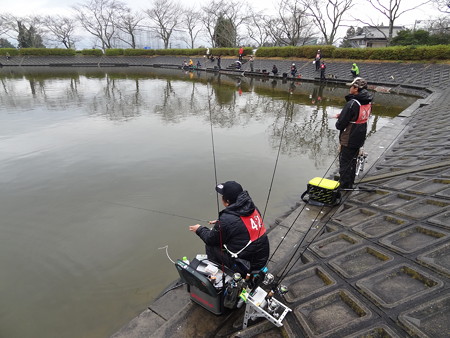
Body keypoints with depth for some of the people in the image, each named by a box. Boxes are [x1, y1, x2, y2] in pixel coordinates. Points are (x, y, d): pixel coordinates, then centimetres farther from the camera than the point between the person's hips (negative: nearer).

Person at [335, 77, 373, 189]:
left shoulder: (352, 104, -25)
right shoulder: (368, 102, 2)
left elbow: (340, 124, -23)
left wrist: (338, 123, 0)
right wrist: (342, 116, 8)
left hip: (348, 140, -8)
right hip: (360, 139, 8)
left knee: (345, 163, 5)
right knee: (352, 162, 21)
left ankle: (344, 186, 15)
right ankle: (350, 185, 35)